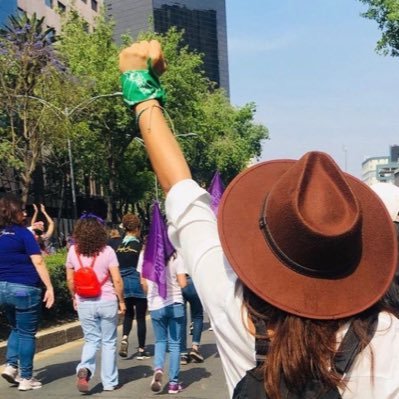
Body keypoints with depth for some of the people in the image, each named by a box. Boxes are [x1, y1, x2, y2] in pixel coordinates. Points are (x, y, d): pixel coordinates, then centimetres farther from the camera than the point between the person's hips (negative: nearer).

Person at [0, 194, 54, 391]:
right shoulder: (22, 233, -9)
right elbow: (38, 262, -14)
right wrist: (49, 287, -14)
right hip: (25, 288, -6)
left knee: (16, 329, 24)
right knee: (27, 333, 5)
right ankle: (26, 378, 10)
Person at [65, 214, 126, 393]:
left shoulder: (73, 251, -2)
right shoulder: (107, 251, -10)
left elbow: (70, 279, 5)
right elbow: (117, 280, -10)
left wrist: (74, 298, 19)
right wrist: (121, 301, 1)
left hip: (84, 303, 2)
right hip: (107, 302, -2)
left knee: (91, 340, 14)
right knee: (108, 342, 11)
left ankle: (84, 369, -13)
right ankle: (109, 382, 17)